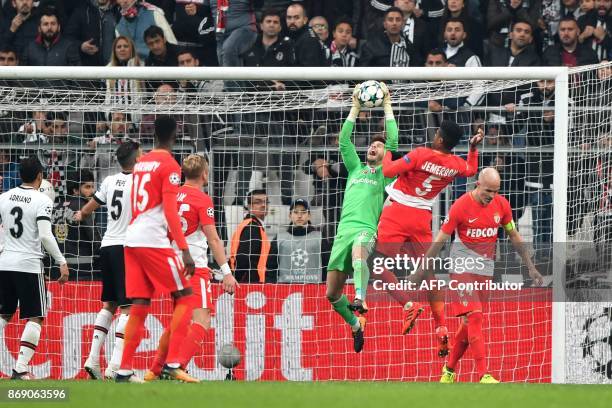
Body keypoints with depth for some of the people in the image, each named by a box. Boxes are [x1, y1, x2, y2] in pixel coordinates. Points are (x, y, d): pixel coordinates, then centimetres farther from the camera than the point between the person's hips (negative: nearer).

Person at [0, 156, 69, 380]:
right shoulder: (42, 200, -9)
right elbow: (45, 235, -17)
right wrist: (62, 262, -13)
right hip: (29, 266, -5)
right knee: (35, 318, 2)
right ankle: (20, 368, -9)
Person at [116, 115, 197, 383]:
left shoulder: (141, 163, 17)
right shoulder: (169, 165, -7)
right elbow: (170, 210, -14)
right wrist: (185, 251, -18)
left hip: (131, 240, 7)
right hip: (154, 241, -7)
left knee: (139, 306, 8)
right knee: (184, 298, -2)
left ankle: (124, 370, 4)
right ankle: (172, 364, -12)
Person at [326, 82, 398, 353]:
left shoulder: (385, 173, 14)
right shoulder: (355, 168, 26)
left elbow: (393, 141, 5)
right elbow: (344, 141, 19)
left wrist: (387, 105, 10)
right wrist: (356, 107, 20)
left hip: (367, 230, -5)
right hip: (344, 230, 5)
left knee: (358, 250, -43)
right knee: (332, 293, 4)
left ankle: (360, 299, -59)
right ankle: (356, 325, 29)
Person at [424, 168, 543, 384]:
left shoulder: (502, 205, 1)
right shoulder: (461, 206, -13)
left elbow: (514, 236, 14)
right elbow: (440, 239, -7)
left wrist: (531, 267, 14)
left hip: (486, 269, 5)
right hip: (462, 267, -5)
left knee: (469, 322, 8)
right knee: (474, 317, -16)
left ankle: (449, 369, 24)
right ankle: (483, 375, -21)